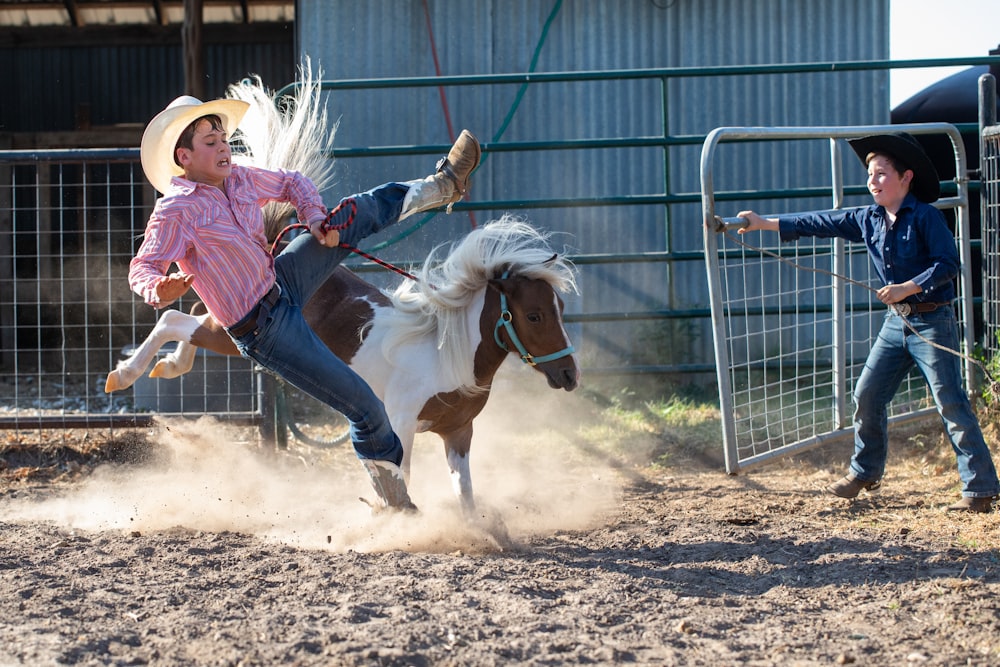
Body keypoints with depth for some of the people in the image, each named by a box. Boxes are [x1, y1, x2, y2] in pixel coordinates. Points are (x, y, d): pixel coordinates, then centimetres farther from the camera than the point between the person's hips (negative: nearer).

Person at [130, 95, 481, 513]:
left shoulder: (238, 179, 1)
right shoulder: (176, 212, -21)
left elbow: (292, 184, 17)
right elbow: (142, 269, -26)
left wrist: (315, 218, -3)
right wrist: (160, 291, -50)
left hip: (282, 282, 8)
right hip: (264, 329, -8)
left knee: (361, 212, 12)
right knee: (364, 407, -6)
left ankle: (443, 185, 35)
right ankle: (393, 502, 11)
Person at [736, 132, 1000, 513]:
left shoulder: (925, 217, -13)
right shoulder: (867, 220, 7)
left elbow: (948, 264, -17)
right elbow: (820, 224, 10)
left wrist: (908, 287, -25)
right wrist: (765, 224, 9)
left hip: (932, 322, -7)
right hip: (896, 323, 7)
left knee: (951, 403, -8)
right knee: (867, 394, 8)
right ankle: (864, 472, 26)